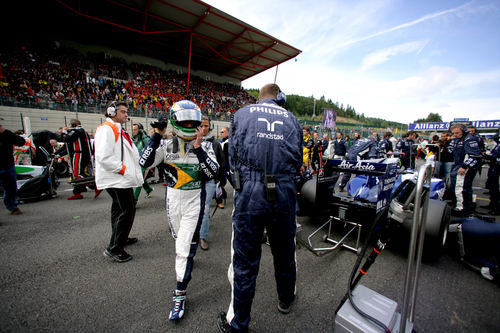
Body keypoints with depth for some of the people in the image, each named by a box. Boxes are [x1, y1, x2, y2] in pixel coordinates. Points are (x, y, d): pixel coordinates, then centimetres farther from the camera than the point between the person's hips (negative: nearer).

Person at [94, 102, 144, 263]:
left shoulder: (118, 129, 20)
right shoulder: (106, 128, -13)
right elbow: (103, 156, -24)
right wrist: (122, 169, -18)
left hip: (122, 179, 11)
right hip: (116, 180, -11)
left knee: (120, 209, 21)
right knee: (126, 211, -8)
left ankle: (120, 238, 38)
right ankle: (114, 248, 4)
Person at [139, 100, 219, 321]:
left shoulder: (205, 146, -7)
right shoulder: (167, 145, 0)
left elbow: (213, 173, -19)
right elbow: (144, 163, -12)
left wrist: (198, 148, -26)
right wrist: (157, 135, -16)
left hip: (195, 199, -3)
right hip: (172, 198, 4)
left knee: (185, 247, -2)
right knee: (180, 240, 24)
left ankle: (179, 295, 15)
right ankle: (188, 257, 56)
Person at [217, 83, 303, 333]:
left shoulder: (242, 114, 9)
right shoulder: (291, 118, 14)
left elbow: (233, 156, 8)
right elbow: (298, 161, 14)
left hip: (249, 192, -2)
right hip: (285, 193, 3)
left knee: (245, 260, 10)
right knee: (284, 251, 23)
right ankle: (286, 300, 49)